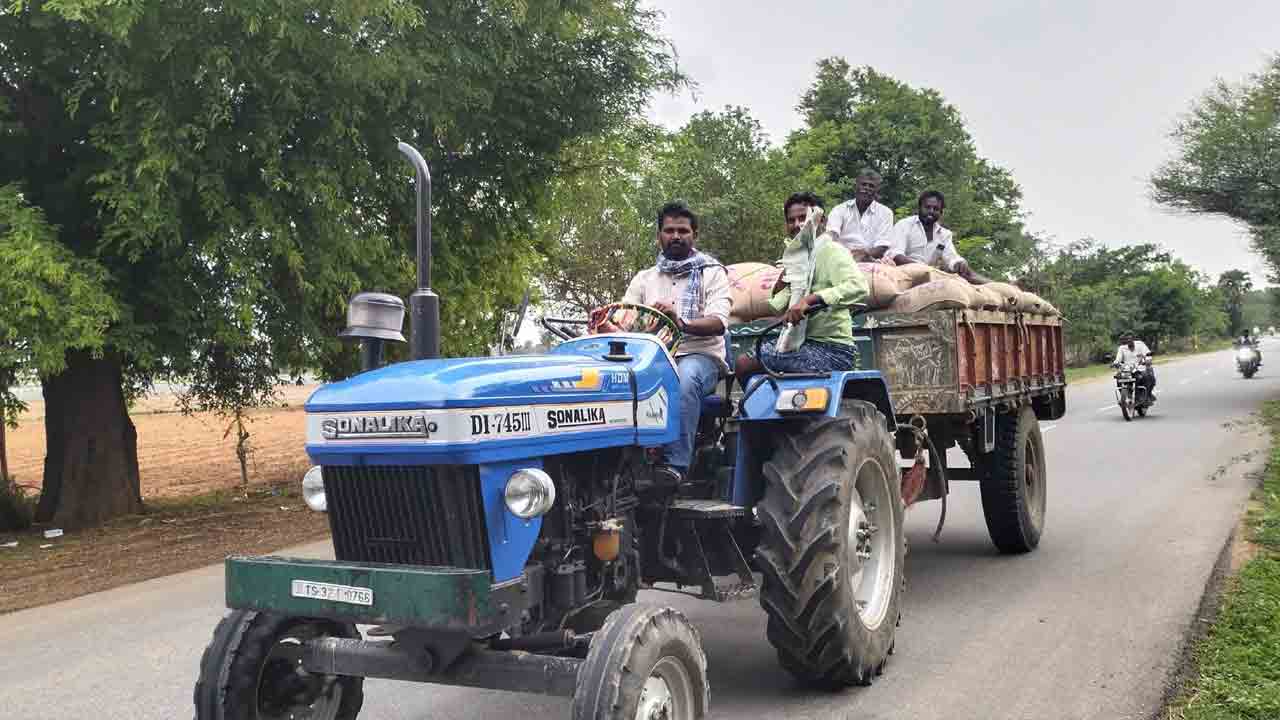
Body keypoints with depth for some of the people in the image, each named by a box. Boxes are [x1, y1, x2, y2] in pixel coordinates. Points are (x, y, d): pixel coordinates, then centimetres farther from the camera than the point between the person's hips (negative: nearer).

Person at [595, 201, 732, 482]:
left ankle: (674, 465, -42)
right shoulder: (644, 278, 20)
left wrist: (681, 323, -30)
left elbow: (718, 322, -9)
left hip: (700, 356, -3)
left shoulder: (712, 273, 9)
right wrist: (604, 326, -18)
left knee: (684, 377, -39)